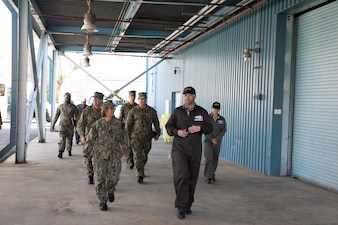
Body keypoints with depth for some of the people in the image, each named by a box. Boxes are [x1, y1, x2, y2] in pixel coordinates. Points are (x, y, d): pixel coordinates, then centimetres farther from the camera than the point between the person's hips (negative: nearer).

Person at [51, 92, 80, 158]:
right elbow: (56, 116, 10)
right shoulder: (60, 106, 6)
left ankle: (69, 150, 30)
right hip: (63, 125, -1)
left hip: (70, 125, 1)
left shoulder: (73, 107, 3)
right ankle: (60, 153, -18)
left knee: (69, 139, 10)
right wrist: (53, 125, 9)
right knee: (62, 138, -15)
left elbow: (77, 116, 4)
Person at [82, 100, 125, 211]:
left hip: (114, 154, 1)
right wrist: (86, 155, -4)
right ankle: (102, 201, 15)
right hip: (100, 154, -1)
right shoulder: (98, 124, -4)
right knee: (100, 178, 0)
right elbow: (90, 140, -1)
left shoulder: (118, 123, 0)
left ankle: (110, 190, 26)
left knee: (113, 176, -8)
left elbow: (122, 138, 9)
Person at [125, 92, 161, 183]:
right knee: (138, 156, -10)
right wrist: (128, 137, -1)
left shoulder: (151, 111, 3)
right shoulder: (133, 111, -2)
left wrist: (157, 133, 9)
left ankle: (139, 171, 35)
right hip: (136, 137, -3)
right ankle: (140, 176, -9)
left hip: (147, 138, 3)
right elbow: (127, 124, 1)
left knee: (144, 157, 12)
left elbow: (156, 123, 14)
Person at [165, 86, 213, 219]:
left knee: (192, 178, 9)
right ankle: (181, 207, -9)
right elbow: (168, 126, 8)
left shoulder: (202, 112, 7)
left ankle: (188, 205, 25)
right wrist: (177, 131, -12)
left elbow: (209, 128, 8)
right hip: (179, 149, -2)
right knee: (181, 177, -14)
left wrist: (199, 128, -12)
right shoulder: (177, 112, 6)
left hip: (195, 150, 2)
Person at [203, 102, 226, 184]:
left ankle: (212, 174, 29)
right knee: (209, 158, -15)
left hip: (217, 142, 3)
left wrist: (216, 139, -15)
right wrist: (211, 139, -16)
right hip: (208, 141, -3)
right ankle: (207, 177, -15)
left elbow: (223, 131, -2)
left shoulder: (222, 119, 1)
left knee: (215, 159, 9)